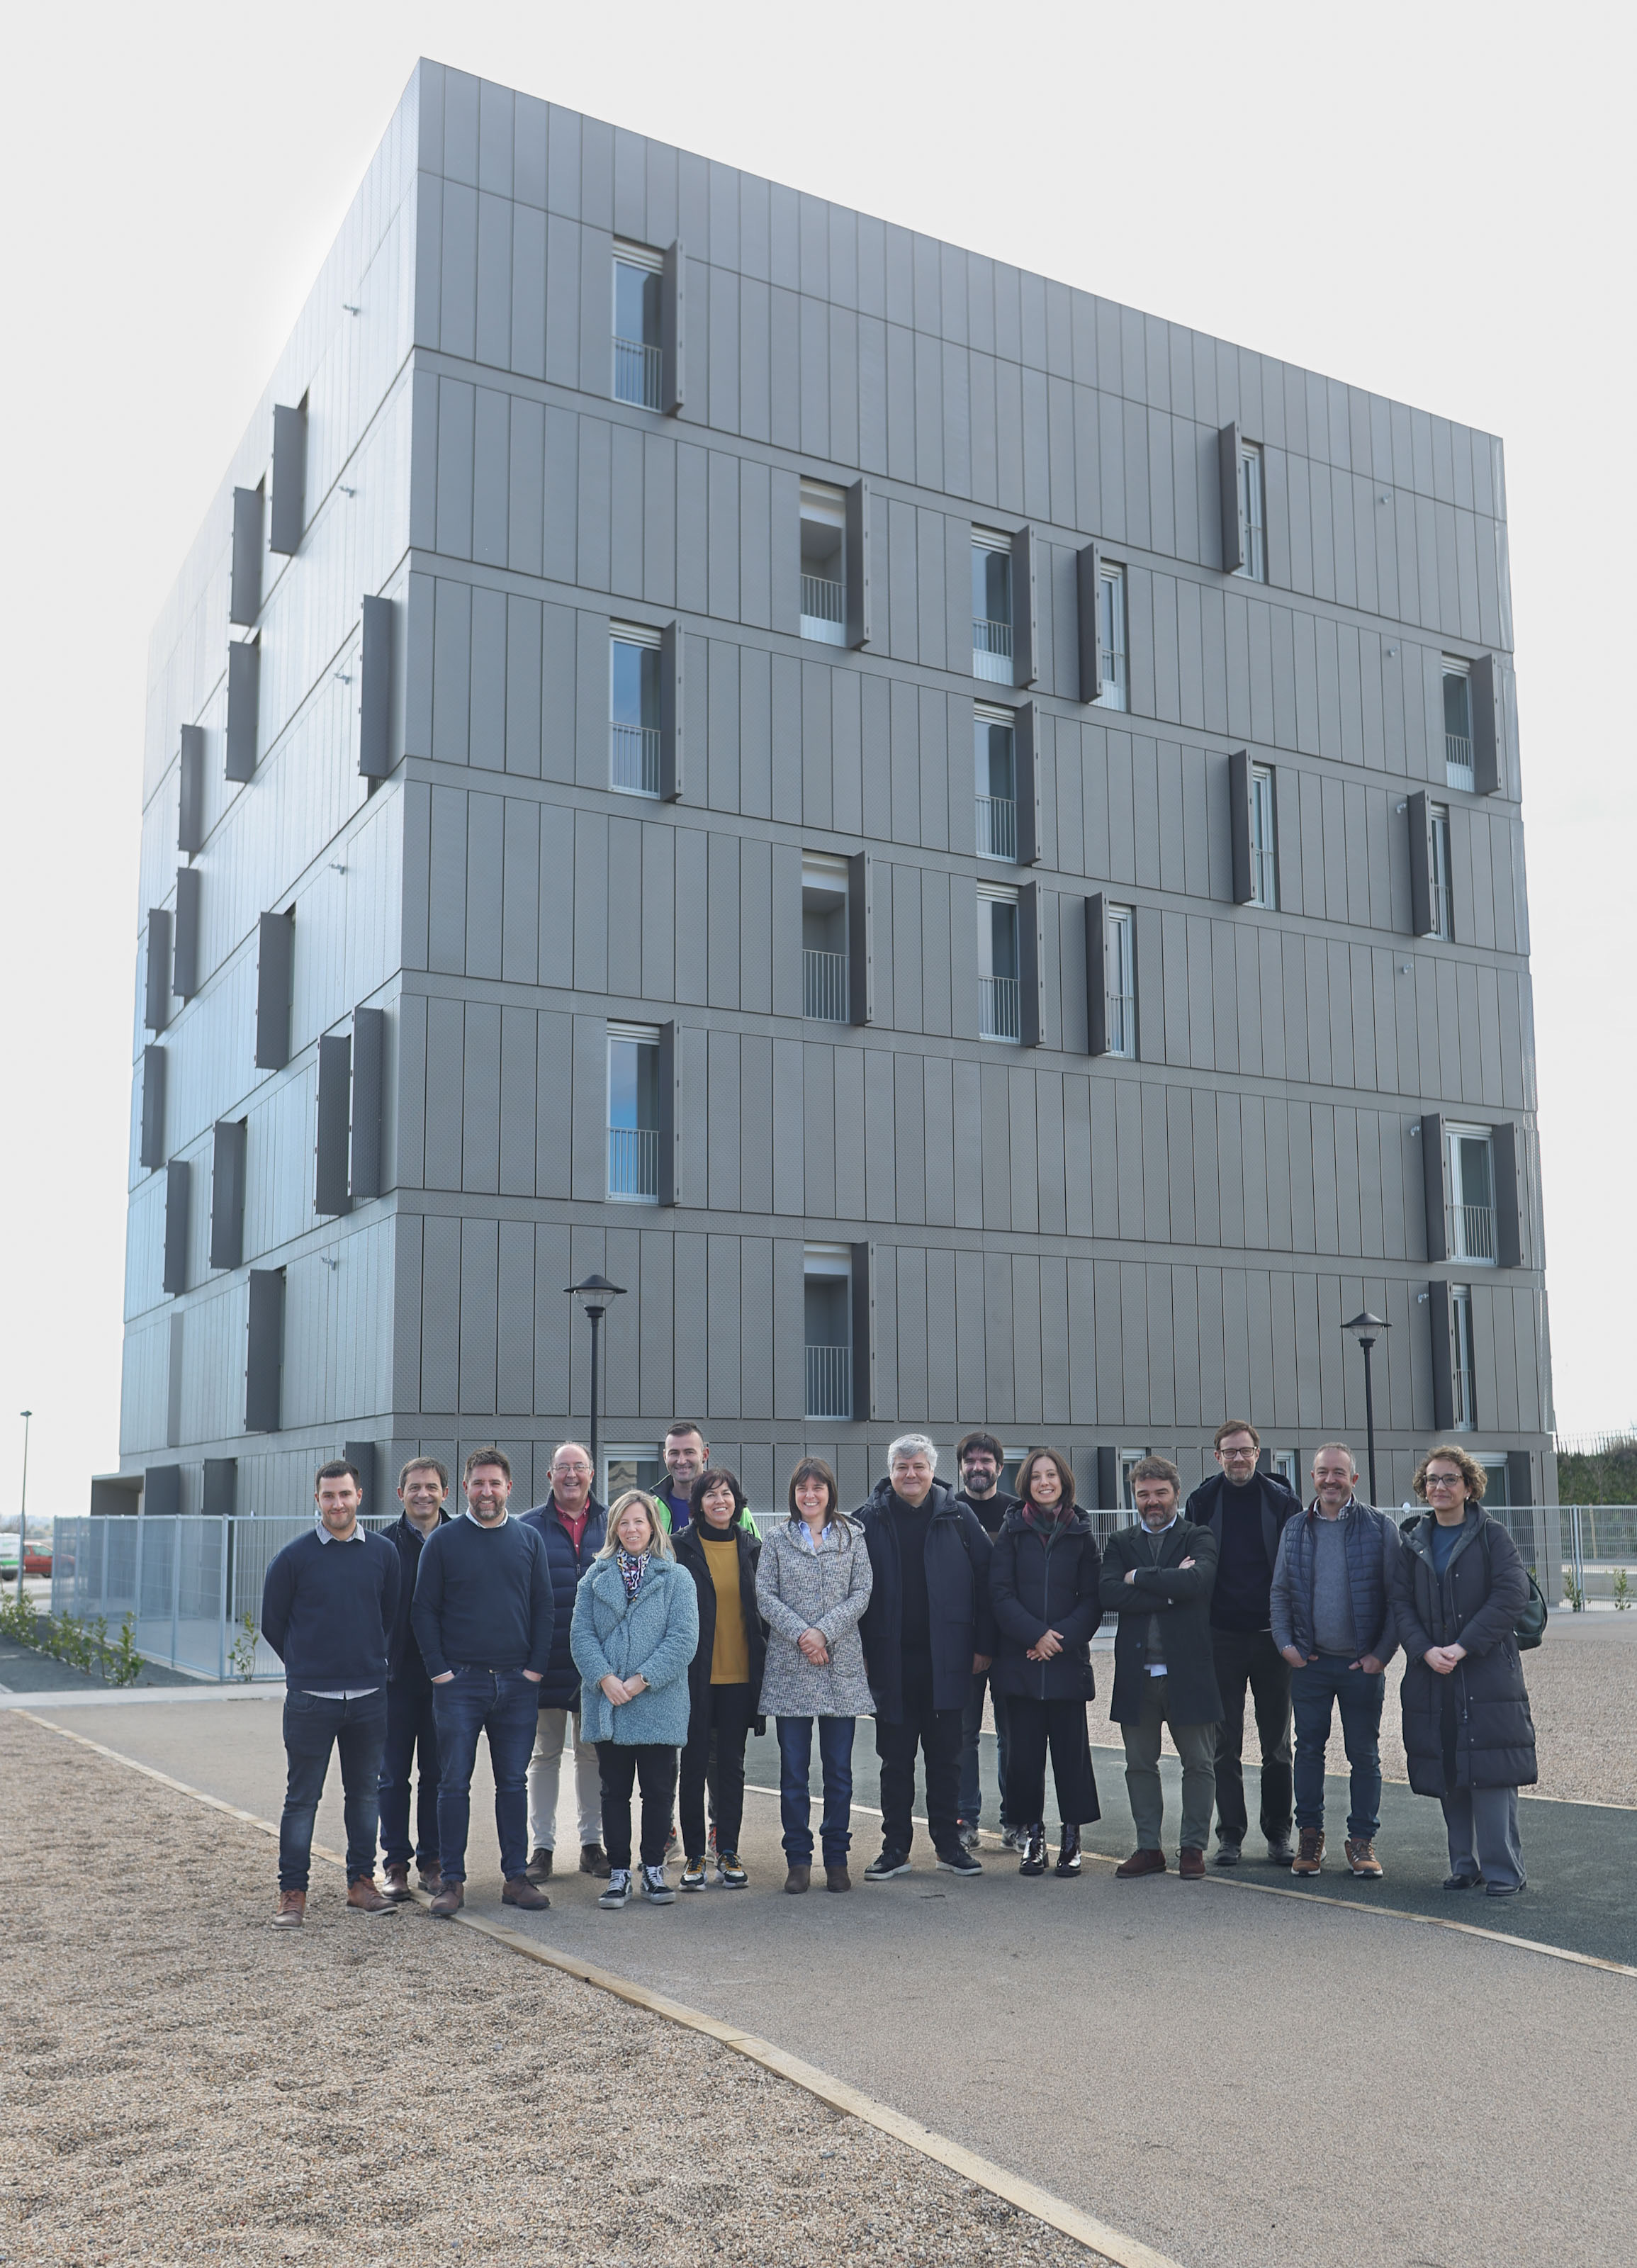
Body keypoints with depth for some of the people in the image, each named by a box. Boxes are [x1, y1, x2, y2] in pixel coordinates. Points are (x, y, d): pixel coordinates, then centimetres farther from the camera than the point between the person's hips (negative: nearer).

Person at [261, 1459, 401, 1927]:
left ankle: (361, 1883, 21)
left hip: (369, 1696, 3)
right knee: (302, 1798, 2)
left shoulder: (383, 1553, 3)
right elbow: (272, 1622, 6)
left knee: (365, 1792, 10)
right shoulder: (294, 1557, -4)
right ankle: (292, 1893, 10)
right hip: (310, 1698, -3)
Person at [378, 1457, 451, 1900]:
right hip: (396, 1675, -1)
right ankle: (396, 1863, 15)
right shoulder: (384, 1544, -1)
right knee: (393, 1774, 6)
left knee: (438, 1773, 8)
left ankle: (432, 1860, 19)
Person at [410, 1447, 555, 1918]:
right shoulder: (444, 1541, 0)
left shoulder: (528, 1540, 7)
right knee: (455, 1783, 1)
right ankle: (453, 1881, 9)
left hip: (517, 1684, 2)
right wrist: (438, 1669, -7)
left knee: (514, 1784, 7)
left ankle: (516, 1878, 14)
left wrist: (536, 1667, 0)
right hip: (459, 1683, -2)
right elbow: (424, 1610, 1)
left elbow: (544, 1608, 8)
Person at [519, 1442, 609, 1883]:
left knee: (593, 1754, 9)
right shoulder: (529, 1527, 1)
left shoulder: (611, 1524, 6)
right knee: (545, 1754, 7)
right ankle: (541, 1846, 14)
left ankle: (592, 1843, 19)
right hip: (547, 1661, -1)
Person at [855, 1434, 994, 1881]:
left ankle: (949, 1844, 19)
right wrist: (860, 1653, -5)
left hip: (947, 1659, 0)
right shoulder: (869, 1520, 1)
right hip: (891, 1659, 0)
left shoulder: (959, 1518, 3)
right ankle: (895, 1848, 16)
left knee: (946, 1756, 9)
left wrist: (984, 1645, -4)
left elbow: (984, 1582, 2)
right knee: (895, 1759, 8)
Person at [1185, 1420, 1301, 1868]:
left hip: (1271, 1634, 0)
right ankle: (1230, 1834, 12)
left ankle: (1278, 1833, 17)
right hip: (1222, 1636, 0)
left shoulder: (1282, 1500, 1)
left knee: (1277, 1741, 7)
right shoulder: (1202, 1501, 3)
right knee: (1225, 1743, 4)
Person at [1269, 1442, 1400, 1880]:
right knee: (1309, 1748, 7)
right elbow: (1279, 1593, 11)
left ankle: (1362, 1840, 16)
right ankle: (1309, 1835, 18)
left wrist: (1382, 1653, -8)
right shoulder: (1296, 1530, 6)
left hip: (1363, 1663, -2)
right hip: (1310, 1662, 2)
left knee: (1364, 1753, 5)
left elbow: (1397, 1597, -3)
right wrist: (1285, 1643, -1)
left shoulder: (1379, 1528, -3)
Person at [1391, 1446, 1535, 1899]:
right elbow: (1401, 1603, 6)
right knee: (1448, 1775, 7)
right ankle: (1465, 1865, 17)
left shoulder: (1491, 1535, 0)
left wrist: (1464, 1646, -16)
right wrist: (1426, 1650, -12)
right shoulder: (1413, 1543, 12)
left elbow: (1512, 1594, -10)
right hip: (1432, 1675, 4)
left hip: (1488, 1671, -4)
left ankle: (1503, 1871, 0)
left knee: (1490, 1773, -8)